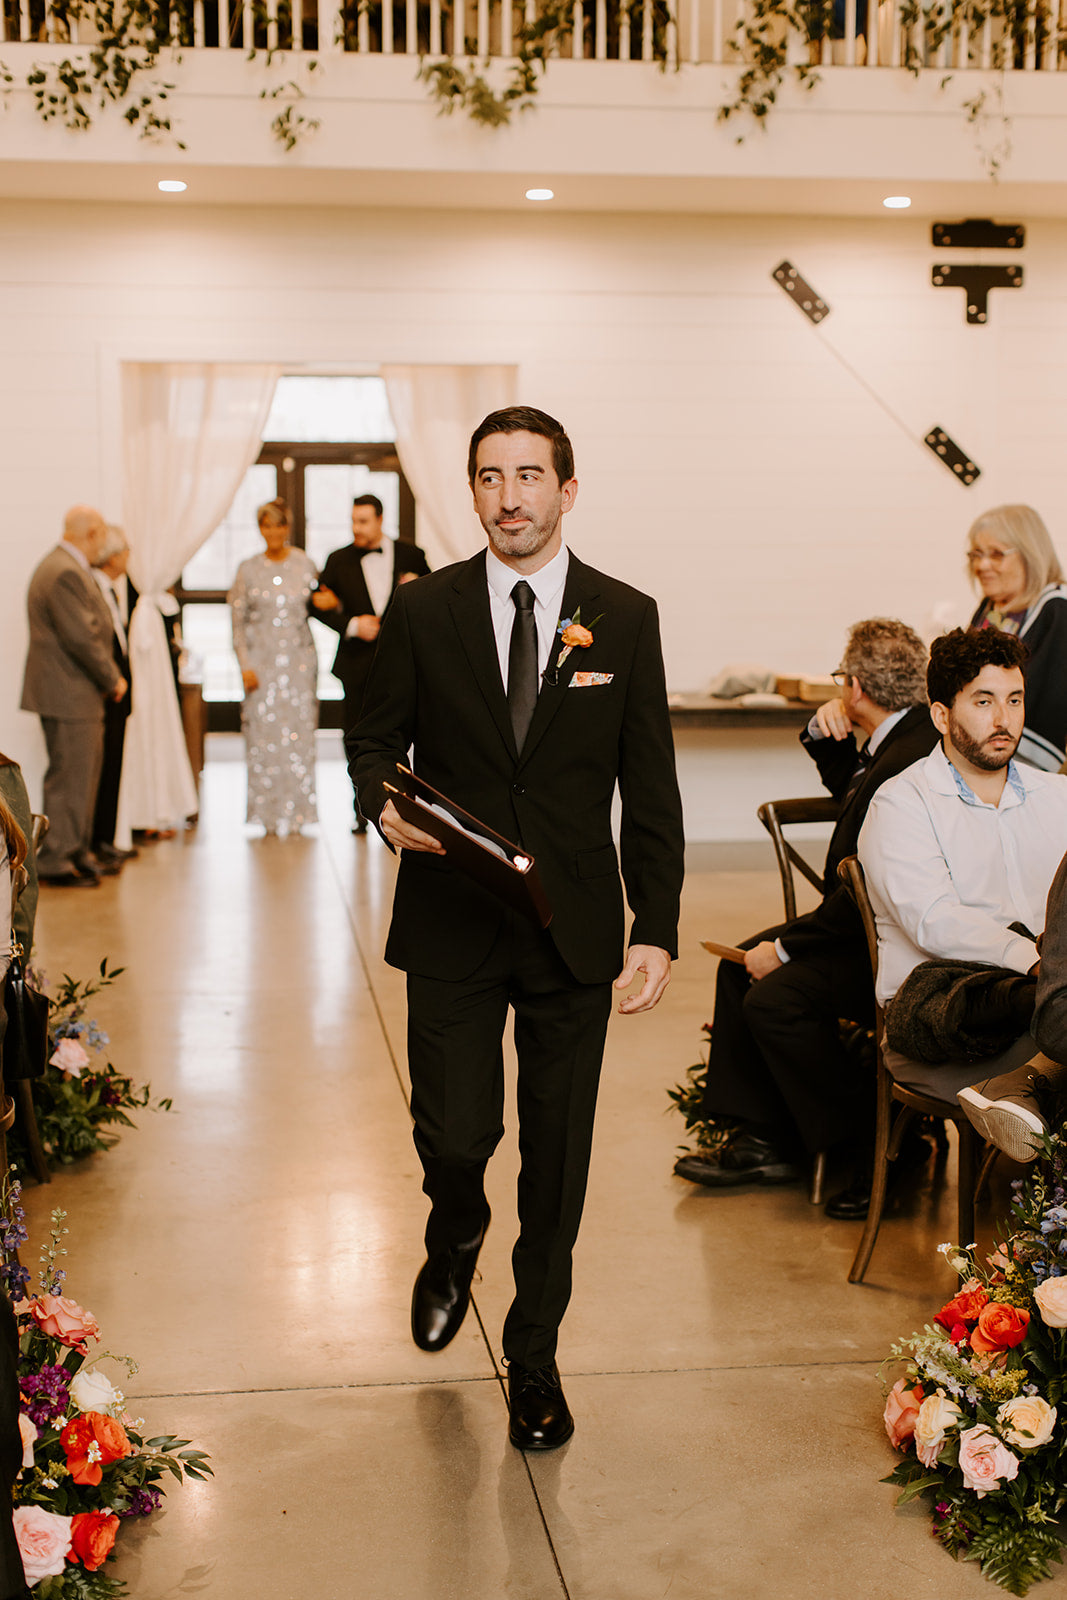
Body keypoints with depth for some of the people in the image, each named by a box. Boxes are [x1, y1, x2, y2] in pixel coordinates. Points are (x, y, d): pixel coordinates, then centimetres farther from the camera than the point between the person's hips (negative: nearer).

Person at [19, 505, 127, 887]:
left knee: (84, 773, 16)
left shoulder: (70, 568, 16)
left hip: (81, 695, 11)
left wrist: (109, 676, 9)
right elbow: (80, 638, -23)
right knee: (69, 776, -5)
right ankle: (54, 860, 1)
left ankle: (78, 852, 24)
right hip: (68, 695, -11)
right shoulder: (64, 573, -19)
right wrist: (112, 679, -11)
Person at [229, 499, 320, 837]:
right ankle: (268, 814, 4)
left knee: (298, 732, -3)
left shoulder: (305, 564, 5)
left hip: (298, 660, 0)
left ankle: (297, 812, 4)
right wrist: (245, 665, -4)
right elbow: (238, 622, 5)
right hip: (261, 661, 0)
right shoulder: (248, 569, 5)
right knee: (263, 735, -2)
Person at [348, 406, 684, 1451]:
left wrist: (658, 929, -5)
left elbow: (650, 790, 2)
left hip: (574, 929, 0)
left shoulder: (626, 618, 1)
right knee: (454, 1134, -1)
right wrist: (385, 802, -14)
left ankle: (534, 1356, 26)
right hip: (450, 925, 0)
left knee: (558, 1153, 7)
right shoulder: (423, 611, 2)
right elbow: (374, 736, 10)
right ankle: (454, 1244, 37)